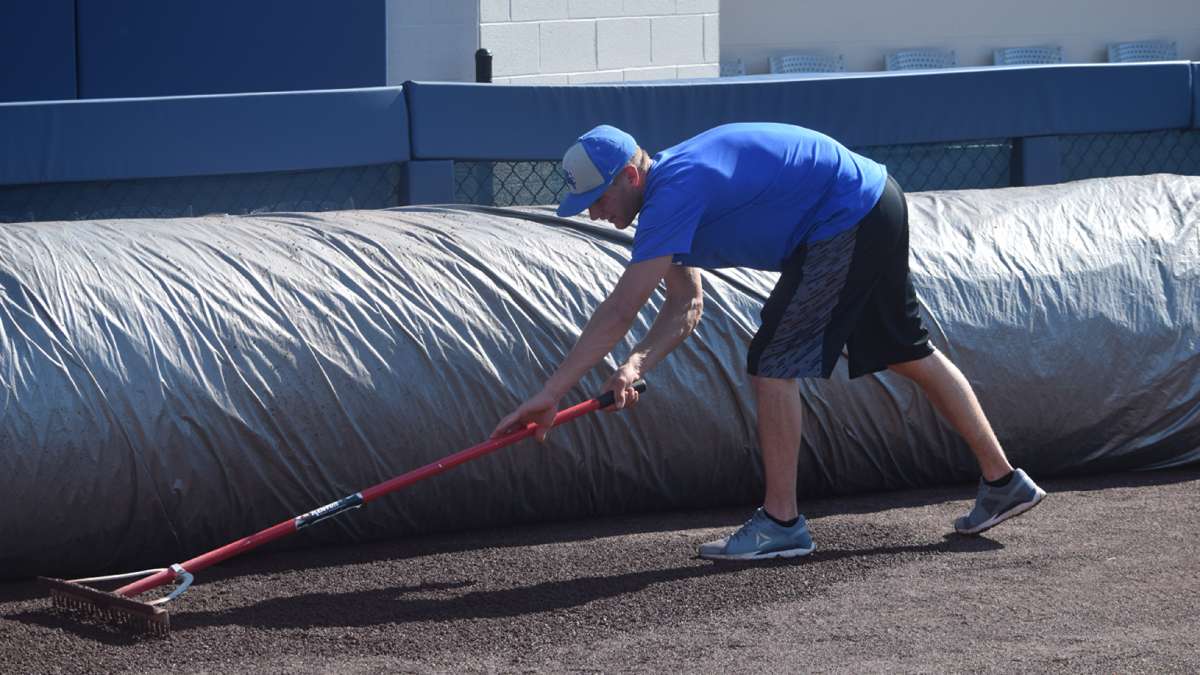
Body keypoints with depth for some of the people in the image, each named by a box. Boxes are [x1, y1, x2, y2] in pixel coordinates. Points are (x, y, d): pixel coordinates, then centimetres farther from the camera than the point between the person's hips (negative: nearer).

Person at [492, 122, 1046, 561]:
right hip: (876, 213, 11)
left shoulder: (675, 191, -23)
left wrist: (550, 394, -26)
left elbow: (619, 311, -27)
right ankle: (1002, 481, 28)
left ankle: (781, 521, -3)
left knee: (773, 363, -9)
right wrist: (637, 364, -10)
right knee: (908, 354, 19)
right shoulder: (669, 197, 8)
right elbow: (685, 306, 9)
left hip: (847, 226, -11)